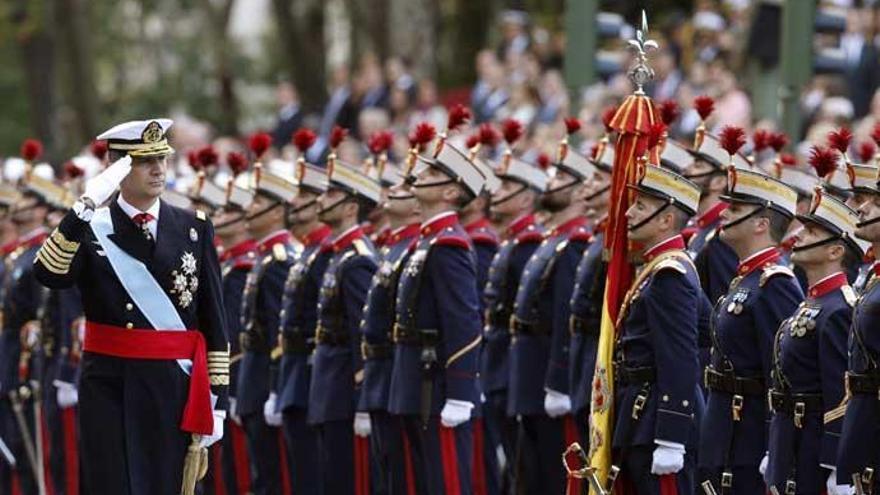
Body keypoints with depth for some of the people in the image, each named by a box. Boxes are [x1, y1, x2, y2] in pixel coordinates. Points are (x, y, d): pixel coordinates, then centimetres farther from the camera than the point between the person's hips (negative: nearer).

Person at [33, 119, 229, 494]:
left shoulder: (194, 230, 6)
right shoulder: (89, 228, 2)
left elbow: (214, 322, 7)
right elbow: (50, 275, -19)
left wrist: (217, 400, 2)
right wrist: (86, 207, -26)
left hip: (172, 389, 1)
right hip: (108, 389, -1)